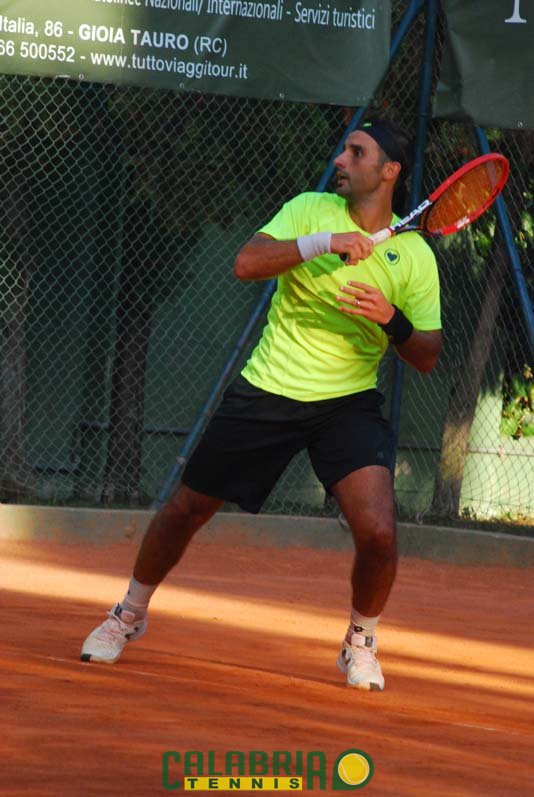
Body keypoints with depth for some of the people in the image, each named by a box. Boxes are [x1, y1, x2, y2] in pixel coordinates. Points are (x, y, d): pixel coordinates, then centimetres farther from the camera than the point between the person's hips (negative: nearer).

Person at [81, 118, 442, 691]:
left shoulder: (414, 256, -2)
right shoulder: (310, 210, -2)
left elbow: (427, 358, -2)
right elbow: (246, 263, -17)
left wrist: (392, 320, -23)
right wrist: (324, 242, -27)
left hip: (347, 406, -1)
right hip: (266, 393, 1)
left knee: (377, 531, -19)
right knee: (187, 508, 8)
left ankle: (361, 644, 9)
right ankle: (130, 613, 34)